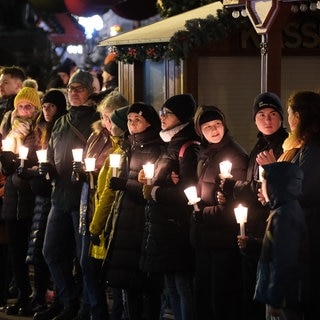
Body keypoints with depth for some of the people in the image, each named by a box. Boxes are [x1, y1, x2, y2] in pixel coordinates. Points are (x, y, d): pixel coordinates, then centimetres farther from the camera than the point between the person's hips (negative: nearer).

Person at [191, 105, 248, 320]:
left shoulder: (235, 154, -12)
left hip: (224, 237, -8)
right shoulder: (205, 153, 14)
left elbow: (234, 202, -17)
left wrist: (205, 213, -12)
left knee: (223, 298, -4)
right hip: (204, 237, 8)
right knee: (203, 294, 14)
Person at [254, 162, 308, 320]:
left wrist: (274, 300, -21)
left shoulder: (284, 215, -21)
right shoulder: (289, 209, 12)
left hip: (285, 298, -10)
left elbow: (284, 262, -24)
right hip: (287, 295, 10)